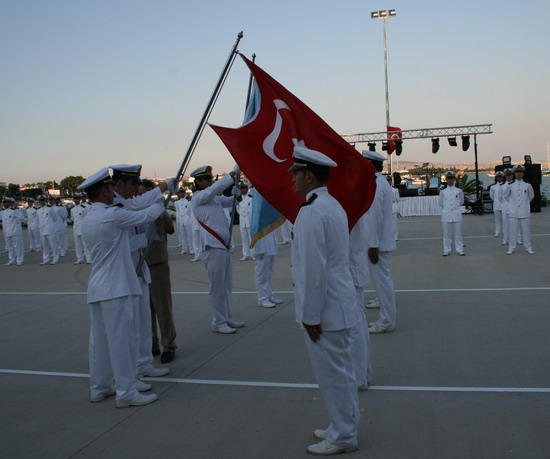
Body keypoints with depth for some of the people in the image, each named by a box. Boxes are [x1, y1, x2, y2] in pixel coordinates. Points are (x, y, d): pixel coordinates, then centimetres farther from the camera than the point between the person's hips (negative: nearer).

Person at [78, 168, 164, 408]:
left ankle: (100, 387, 26)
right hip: (116, 288, -9)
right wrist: (161, 202, 13)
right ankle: (126, 392, 5)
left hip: (96, 288, 9)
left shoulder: (88, 219, 13)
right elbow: (148, 214, -6)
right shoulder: (112, 215, -15)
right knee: (122, 340, -2)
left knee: (100, 340, 15)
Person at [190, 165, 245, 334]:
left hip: (224, 247, 9)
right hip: (212, 248, -9)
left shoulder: (215, 198, 17)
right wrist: (235, 171, -17)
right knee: (217, 288, -2)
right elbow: (218, 186, -18)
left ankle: (227, 318, 25)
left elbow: (233, 200, 20)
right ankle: (218, 323, 7)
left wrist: (236, 191, -2)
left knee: (226, 286, 14)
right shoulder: (198, 198, -7)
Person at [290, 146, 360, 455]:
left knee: (333, 374, 4)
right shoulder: (333, 204, 11)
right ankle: (346, 426, 34)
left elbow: (314, 270, -23)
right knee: (343, 369, 19)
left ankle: (343, 437, 19)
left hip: (324, 308, -10)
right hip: (339, 304, 10)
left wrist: (311, 316, -16)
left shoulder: (312, 212, -20)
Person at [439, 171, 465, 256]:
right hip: (446, 216, 0)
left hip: (457, 215, 0)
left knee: (458, 233, 4)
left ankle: (459, 250, 11)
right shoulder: (443, 191, 5)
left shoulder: (459, 191, 5)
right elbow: (440, 203, 16)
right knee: (446, 234, 3)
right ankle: (446, 250, 10)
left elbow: (461, 202, 18)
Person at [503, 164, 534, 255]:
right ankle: (511, 248, 9)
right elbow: (505, 196, 16)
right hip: (513, 213, 0)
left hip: (525, 212, 1)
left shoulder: (528, 185, 2)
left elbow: (531, 196, 19)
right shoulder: (510, 186, 0)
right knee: (513, 231, 2)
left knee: (526, 230, 6)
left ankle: (528, 248, 16)